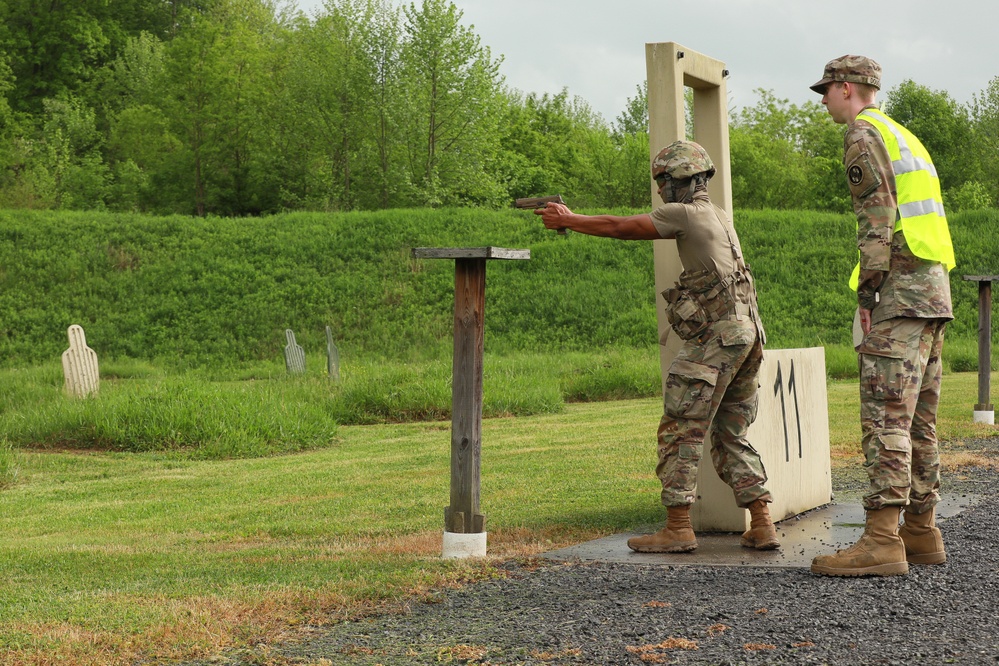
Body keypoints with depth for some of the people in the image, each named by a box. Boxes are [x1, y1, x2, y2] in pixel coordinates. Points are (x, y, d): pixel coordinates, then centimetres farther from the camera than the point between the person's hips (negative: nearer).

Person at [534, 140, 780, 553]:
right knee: (731, 438, 13)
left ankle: (677, 528, -5)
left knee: (681, 430, -4)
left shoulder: (684, 213, -6)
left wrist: (567, 220, 13)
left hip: (715, 337, -9)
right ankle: (761, 525, 8)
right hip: (746, 334, 9)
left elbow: (620, 228, 0)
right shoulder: (717, 216, 21)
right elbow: (636, 229, 26)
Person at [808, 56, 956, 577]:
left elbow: (877, 217, -15)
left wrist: (866, 293, -14)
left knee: (885, 416, -14)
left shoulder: (863, 134, -5)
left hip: (899, 287, -10)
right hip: (934, 287, 10)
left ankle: (882, 540, -19)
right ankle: (921, 532, 14)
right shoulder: (905, 138, 25)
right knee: (917, 419, 11)